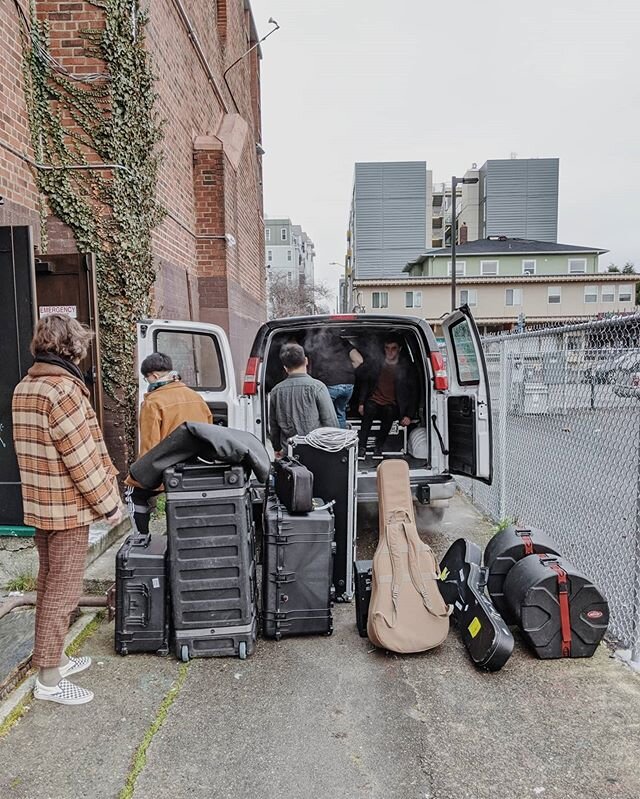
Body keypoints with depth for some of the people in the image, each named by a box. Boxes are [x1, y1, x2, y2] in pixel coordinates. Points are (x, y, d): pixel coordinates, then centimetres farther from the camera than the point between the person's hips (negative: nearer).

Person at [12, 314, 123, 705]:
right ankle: (49, 679, 15)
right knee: (63, 593, 2)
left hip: (40, 505, 9)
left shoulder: (24, 388, 9)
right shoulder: (64, 389, -21)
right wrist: (109, 503, -12)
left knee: (49, 586, 20)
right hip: (69, 509, -9)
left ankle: (54, 657, 35)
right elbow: (83, 459, -22)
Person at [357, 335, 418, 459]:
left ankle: (378, 447, -23)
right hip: (374, 403, 1)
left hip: (392, 407, -1)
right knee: (370, 409, -34)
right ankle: (361, 447, -32)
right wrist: (361, 403, 3)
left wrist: (409, 415, -5)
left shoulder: (407, 368, 5)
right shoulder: (376, 364, 11)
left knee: (389, 411, -36)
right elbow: (365, 383, 16)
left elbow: (413, 393, 5)